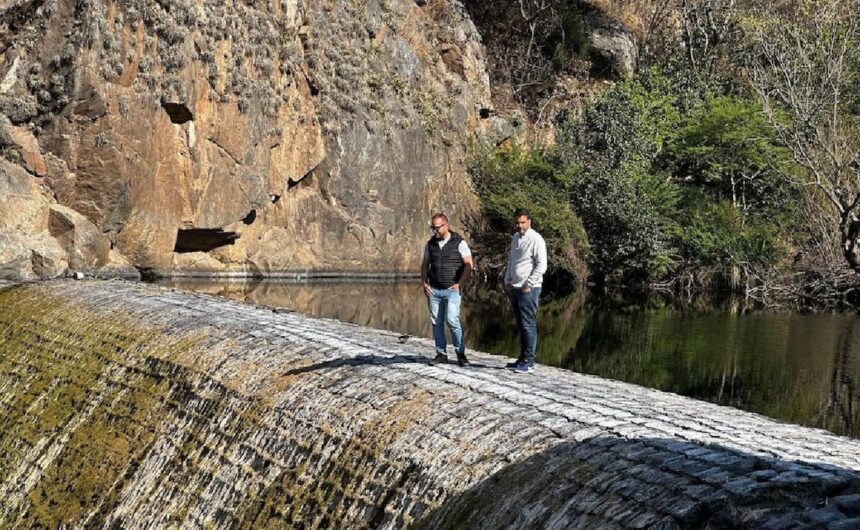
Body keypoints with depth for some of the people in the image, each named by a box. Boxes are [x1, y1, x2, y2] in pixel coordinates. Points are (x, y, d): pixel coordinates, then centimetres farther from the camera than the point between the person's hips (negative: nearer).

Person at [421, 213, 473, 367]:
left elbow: (468, 265, -5)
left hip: (452, 290, -4)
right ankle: (441, 354, 12)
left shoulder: (459, 243, -4)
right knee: (436, 323, 4)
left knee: (452, 321, -14)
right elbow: (425, 265, 16)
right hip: (433, 290, 5)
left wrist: (459, 284, -12)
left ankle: (460, 353, 0)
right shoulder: (430, 244, 9)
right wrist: (425, 283, 4)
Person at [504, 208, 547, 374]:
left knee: (528, 326, -7)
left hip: (528, 289, -8)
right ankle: (522, 359, 17)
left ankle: (528, 362, -6)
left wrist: (528, 284, -14)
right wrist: (507, 281, 14)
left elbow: (541, 266, -14)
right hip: (514, 289, 8)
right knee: (521, 326, 12)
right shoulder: (515, 238, 16)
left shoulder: (535, 239, -9)